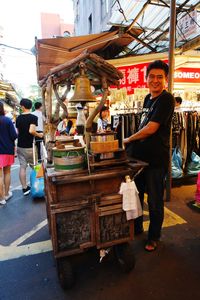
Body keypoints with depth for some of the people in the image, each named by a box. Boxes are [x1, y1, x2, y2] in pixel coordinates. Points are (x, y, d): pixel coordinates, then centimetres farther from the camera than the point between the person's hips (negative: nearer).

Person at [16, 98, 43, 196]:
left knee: (22, 167, 7)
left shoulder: (18, 118, 5)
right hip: (29, 146, -4)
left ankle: (25, 188, 12)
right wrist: (39, 135, -8)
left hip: (20, 146, 5)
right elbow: (31, 131, -25)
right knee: (34, 166, 12)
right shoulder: (33, 117, -11)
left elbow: (17, 132, 9)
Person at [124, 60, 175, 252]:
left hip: (156, 159, -8)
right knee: (135, 194, 19)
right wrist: (134, 145, 11)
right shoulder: (148, 98, 12)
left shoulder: (166, 99, -13)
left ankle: (154, 237, 32)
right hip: (139, 155, 8)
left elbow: (151, 128, -21)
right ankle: (136, 228, 42)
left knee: (155, 201, 8)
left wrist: (129, 140, -8)